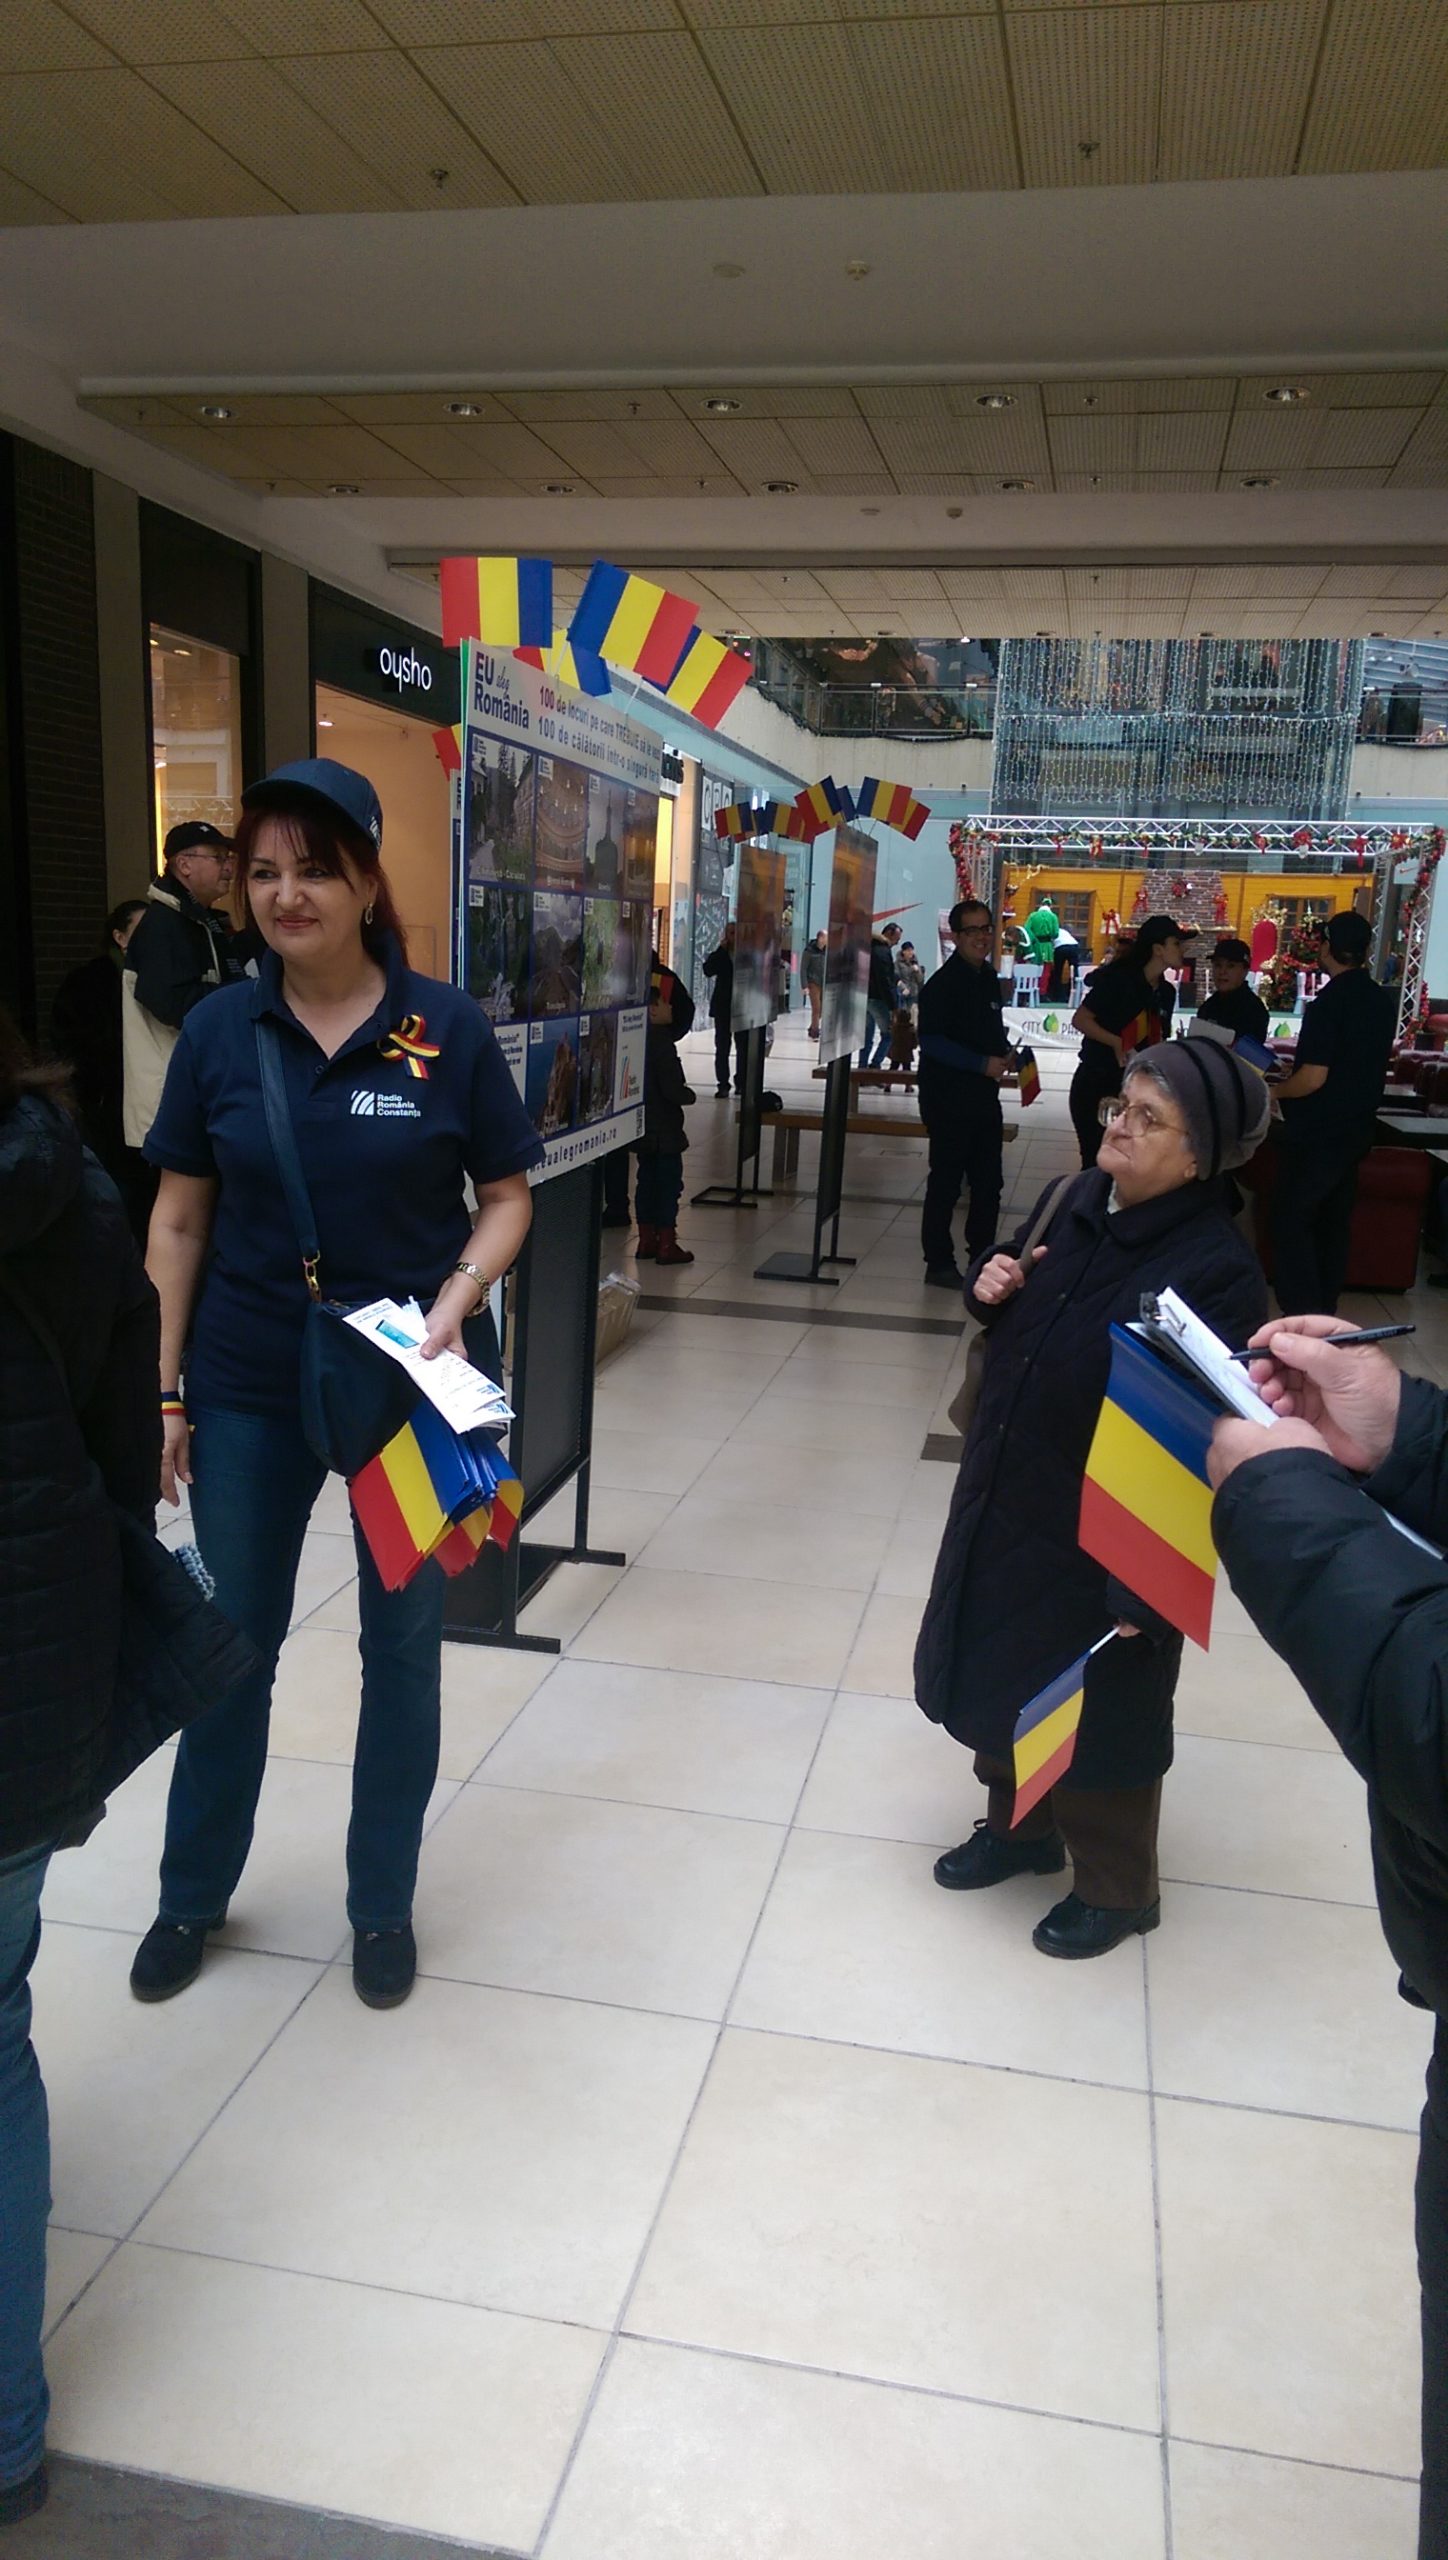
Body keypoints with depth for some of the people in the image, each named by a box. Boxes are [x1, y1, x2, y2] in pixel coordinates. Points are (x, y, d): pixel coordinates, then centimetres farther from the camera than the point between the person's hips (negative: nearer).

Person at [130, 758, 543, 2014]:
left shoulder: (447, 1027, -7)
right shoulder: (218, 1030, -3)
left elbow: (507, 1198, -1)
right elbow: (178, 1221, 2)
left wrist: (457, 1297, -19)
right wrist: (162, 1392, 1)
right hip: (249, 1388, 1)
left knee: (403, 1645, 12)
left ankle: (383, 1907, 33)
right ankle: (193, 1895, 37)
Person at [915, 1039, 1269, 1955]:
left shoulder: (1218, 1267, -25)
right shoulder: (1074, 1203, -3)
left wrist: (1144, 1587, -24)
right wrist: (992, 1284, -8)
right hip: (1006, 1501, 7)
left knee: (1095, 1715, 12)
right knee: (1001, 1673, 23)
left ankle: (1116, 1887, 38)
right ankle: (1019, 1827, 49)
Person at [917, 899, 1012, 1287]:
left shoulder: (989, 979, 13)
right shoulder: (942, 984, -12)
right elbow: (931, 1040, -20)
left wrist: (1005, 1052, 3)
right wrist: (983, 1063, -22)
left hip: (984, 1097, 8)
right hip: (948, 1099, -8)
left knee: (988, 1182, 14)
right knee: (946, 1182, -1)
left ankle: (983, 1255, 27)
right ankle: (939, 1263, 9)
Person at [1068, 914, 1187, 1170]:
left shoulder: (1166, 993, 8)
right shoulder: (1119, 979, -13)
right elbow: (1079, 1020, -15)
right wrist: (1117, 1043, -25)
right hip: (1096, 1083, -7)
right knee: (1096, 1162, -4)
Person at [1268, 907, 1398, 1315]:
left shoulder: (1328, 1004, -20)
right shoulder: (1384, 1001, 6)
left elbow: (1313, 1078, -24)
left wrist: (1272, 1092, -6)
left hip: (1317, 1131, -8)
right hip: (1356, 1126, 8)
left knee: (1292, 1220, -1)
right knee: (1334, 1219, 15)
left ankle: (1302, 1317, -3)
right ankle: (1325, 1310, 21)